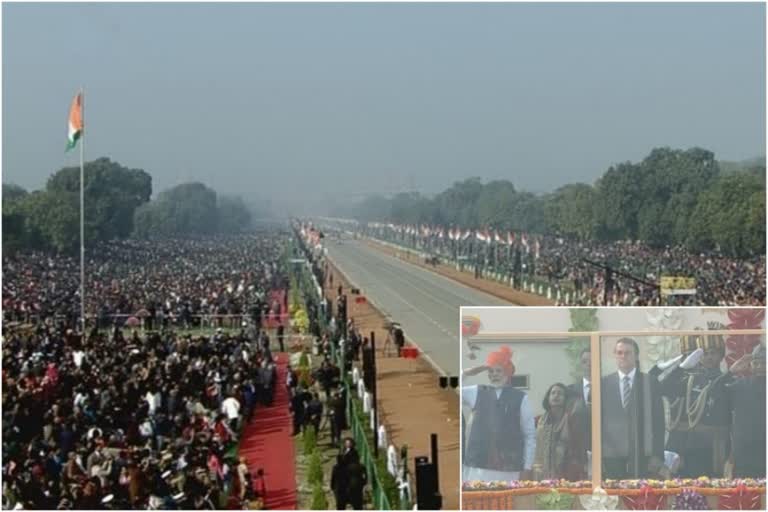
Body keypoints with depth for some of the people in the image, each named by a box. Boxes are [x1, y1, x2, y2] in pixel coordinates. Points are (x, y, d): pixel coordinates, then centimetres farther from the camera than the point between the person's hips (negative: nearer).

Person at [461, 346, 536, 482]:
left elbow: (530, 435, 4)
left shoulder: (520, 398, 4)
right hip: (478, 468, 1)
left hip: (508, 471, -1)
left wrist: (527, 468, 0)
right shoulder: (477, 393, 10)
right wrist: (465, 374, -4)